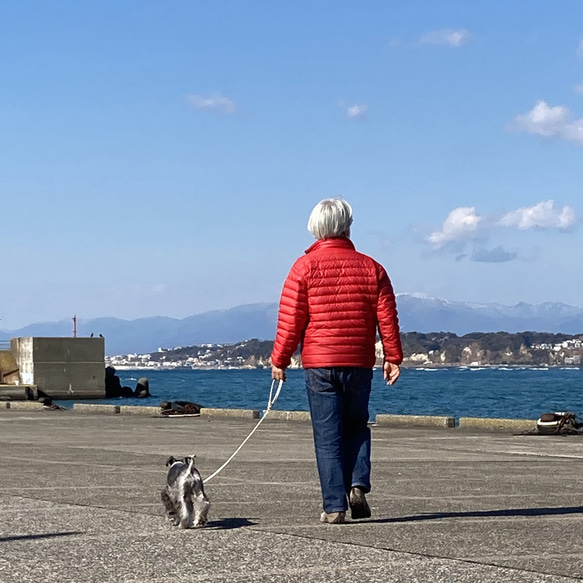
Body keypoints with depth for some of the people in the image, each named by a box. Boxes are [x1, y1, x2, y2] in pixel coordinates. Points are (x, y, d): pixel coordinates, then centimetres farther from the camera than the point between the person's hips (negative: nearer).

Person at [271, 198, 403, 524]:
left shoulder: (304, 267, -3)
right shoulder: (371, 268, 4)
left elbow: (291, 320, -4)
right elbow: (387, 317, 4)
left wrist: (280, 361, 4)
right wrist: (393, 358, 12)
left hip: (319, 365, -2)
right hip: (360, 364, 2)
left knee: (328, 437, 2)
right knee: (357, 427, 19)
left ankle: (335, 506, -1)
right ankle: (358, 485, -1)